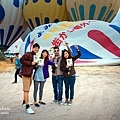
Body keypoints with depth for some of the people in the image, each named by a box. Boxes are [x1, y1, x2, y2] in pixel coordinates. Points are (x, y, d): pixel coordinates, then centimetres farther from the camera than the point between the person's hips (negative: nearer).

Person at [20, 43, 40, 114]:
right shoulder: (28, 54, -11)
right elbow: (21, 60, -19)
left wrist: (35, 64, 1)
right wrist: (31, 63, -19)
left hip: (30, 74, 9)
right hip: (25, 74, -9)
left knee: (27, 89, 20)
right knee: (26, 90, -8)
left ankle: (25, 102, 38)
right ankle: (27, 107, -8)